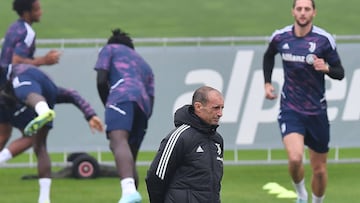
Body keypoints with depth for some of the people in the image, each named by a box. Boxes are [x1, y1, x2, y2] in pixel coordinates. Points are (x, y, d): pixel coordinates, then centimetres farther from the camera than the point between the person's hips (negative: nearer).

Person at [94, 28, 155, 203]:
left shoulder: (109, 49, 27)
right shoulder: (144, 64, 41)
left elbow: (101, 81, 12)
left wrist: (107, 106, 25)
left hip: (122, 96, -7)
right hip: (144, 103, 7)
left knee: (118, 141, -29)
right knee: (130, 159, 16)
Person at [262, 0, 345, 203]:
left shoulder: (324, 39, -8)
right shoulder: (280, 37, -1)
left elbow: (340, 73, -4)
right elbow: (269, 56, 22)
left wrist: (327, 68, -25)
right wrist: (267, 83, 12)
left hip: (317, 110, 0)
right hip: (290, 109, 0)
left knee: (319, 169, 7)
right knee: (295, 158, -21)